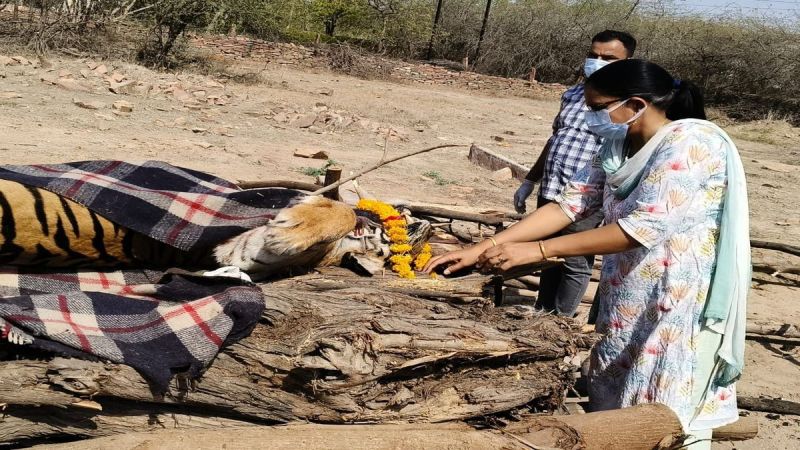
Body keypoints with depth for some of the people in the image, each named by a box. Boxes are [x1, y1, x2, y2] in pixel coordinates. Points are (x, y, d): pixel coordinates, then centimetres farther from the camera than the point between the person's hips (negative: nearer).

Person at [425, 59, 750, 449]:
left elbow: (643, 228, -28)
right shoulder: (618, 147, 7)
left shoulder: (692, 143, -19)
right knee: (610, 406, 13)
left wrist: (537, 250, -29)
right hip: (627, 304, 8)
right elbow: (568, 204, 3)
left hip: (682, 304, -8)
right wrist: (482, 249, -6)